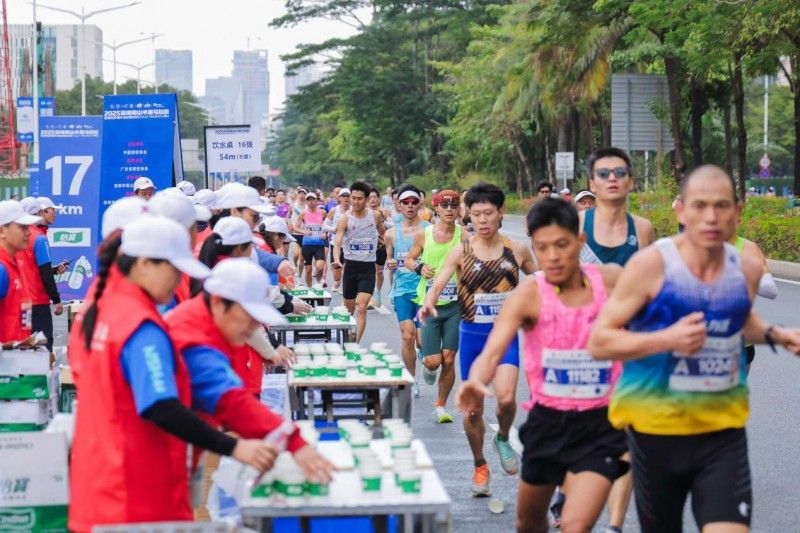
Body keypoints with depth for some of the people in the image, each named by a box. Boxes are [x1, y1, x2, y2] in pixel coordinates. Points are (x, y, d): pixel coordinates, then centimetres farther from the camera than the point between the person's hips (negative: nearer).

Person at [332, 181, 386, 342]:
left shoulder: (375, 216, 0)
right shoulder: (345, 219, -6)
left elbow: (384, 234, 20)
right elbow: (337, 243, -17)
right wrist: (337, 260, -35)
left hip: (368, 267, 0)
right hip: (351, 266, 0)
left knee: (362, 308, -15)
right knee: (349, 308, 13)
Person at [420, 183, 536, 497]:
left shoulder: (516, 250, 2)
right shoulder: (461, 252, -2)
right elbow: (438, 283, -14)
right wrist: (429, 303, -35)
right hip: (472, 335, 1)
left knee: (506, 398, -22)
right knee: (472, 409, 7)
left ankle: (503, 439, 12)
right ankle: (480, 467, 30)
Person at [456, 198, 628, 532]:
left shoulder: (612, 281, -8)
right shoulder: (528, 295, -13)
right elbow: (492, 352, -26)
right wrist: (476, 382, -47)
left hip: (601, 424, -2)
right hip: (547, 421, 2)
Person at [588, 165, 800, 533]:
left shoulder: (747, 268, 1)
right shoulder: (651, 264, -14)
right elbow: (598, 342, -14)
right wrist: (666, 339, -27)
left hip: (723, 432, 3)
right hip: (655, 430, -2)